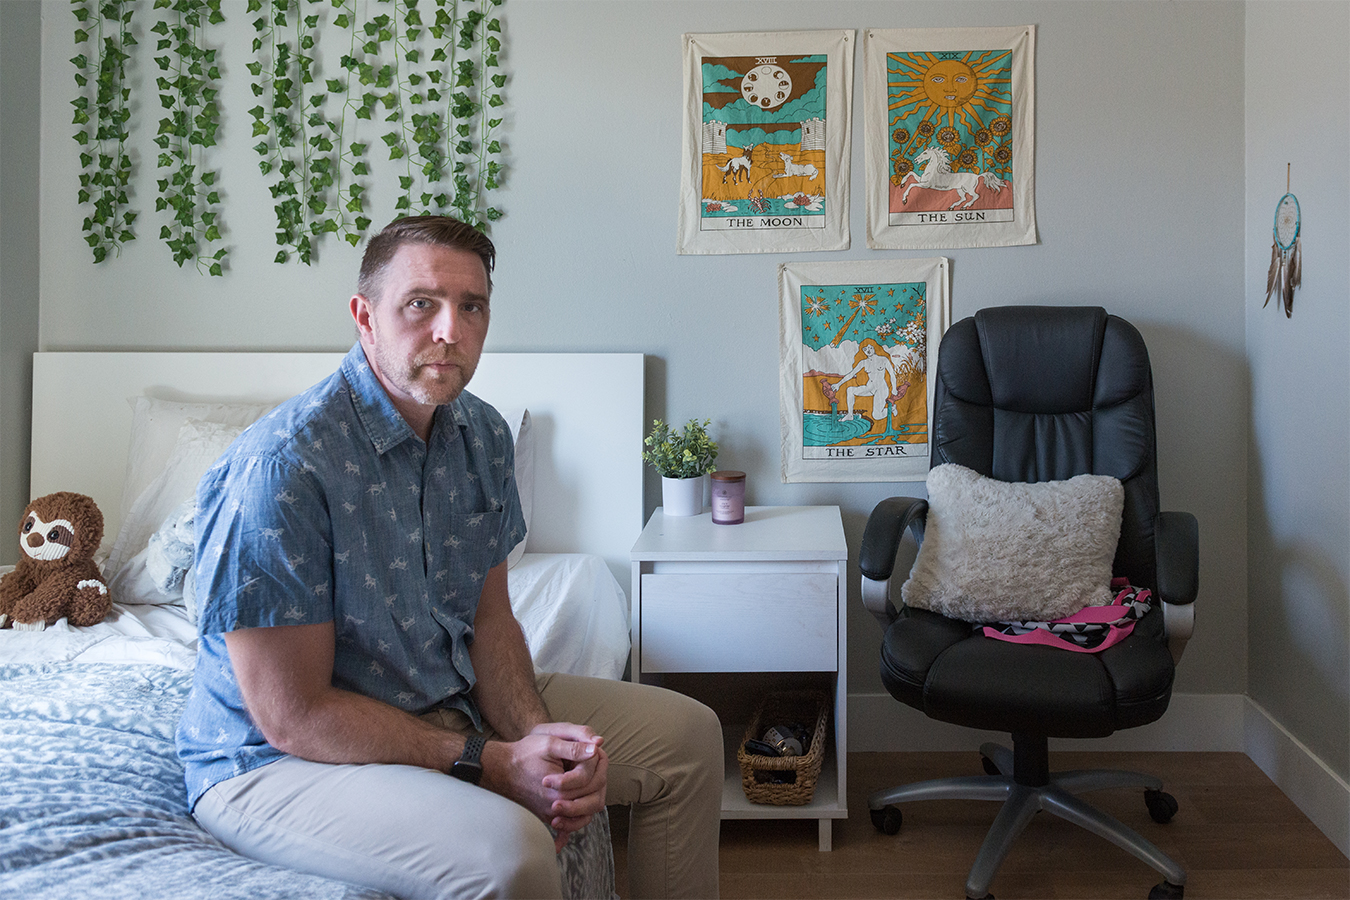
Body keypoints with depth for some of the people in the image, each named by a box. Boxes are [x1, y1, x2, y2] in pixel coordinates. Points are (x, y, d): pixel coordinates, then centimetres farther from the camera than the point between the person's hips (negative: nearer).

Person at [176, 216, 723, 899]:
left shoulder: (483, 435, 0)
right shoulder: (281, 466, -26)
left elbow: (488, 618, 6)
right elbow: (293, 716, -23)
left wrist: (537, 736, -14)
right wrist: (491, 763, -23)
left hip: (453, 706, 8)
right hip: (279, 760, -8)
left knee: (687, 736, 7)